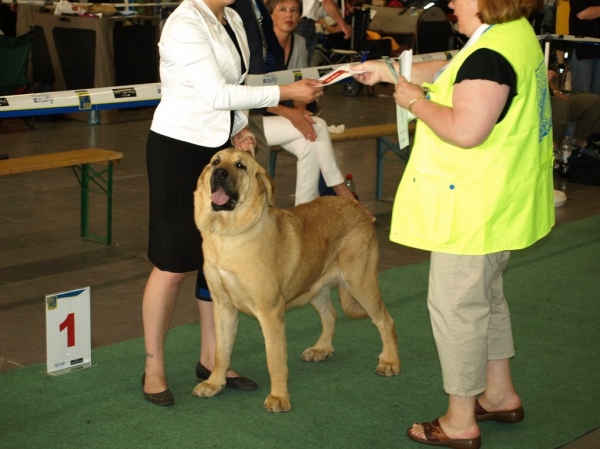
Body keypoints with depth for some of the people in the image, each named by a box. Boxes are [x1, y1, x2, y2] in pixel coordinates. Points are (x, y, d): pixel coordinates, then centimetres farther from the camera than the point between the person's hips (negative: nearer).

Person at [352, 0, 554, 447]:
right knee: (486, 296, 24)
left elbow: (465, 131, -31)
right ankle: (500, 395, 38)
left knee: (456, 306, 1)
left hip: (475, 208, -11)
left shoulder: (490, 54, -25)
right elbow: (450, 73, 20)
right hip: (500, 203, 11)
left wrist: (416, 101, -16)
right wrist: (390, 70, 19)